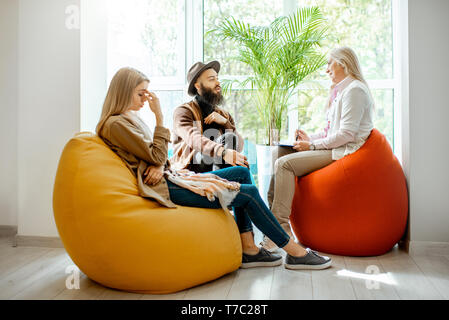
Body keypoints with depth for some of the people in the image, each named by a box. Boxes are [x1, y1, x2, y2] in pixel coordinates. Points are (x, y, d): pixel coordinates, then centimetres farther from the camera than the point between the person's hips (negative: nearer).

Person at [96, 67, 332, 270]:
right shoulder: (115, 124, -12)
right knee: (248, 193, -11)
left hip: (170, 177, 10)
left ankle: (249, 250, 4)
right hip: (164, 188, -10)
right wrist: (159, 117, -13)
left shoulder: (130, 117, 18)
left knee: (242, 174, 7)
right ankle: (295, 252, 4)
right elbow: (156, 156, -16)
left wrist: (159, 164, -9)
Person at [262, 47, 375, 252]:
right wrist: (310, 138, 8)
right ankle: (271, 207, -1)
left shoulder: (354, 89, -10)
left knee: (285, 163, -23)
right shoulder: (341, 90, 22)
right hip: (333, 148, 10)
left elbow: (347, 134, -20)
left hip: (344, 152, -10)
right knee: (279, 153, 3)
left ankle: (280, 225, -21)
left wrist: (313, 145, -16)